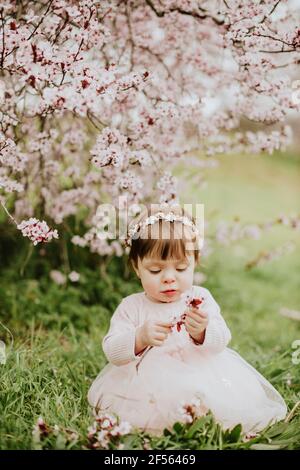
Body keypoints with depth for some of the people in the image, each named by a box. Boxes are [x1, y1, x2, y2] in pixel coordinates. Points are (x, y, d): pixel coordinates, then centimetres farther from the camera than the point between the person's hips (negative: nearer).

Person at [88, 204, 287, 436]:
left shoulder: (200, 298, 3)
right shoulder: (131, 307, 0)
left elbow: (221, 340, -6)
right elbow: (112, 351, -7)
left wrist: (202, 332, -30)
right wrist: (140, 337, -28)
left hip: (200, 375, 0)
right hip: (150, 381, 0)